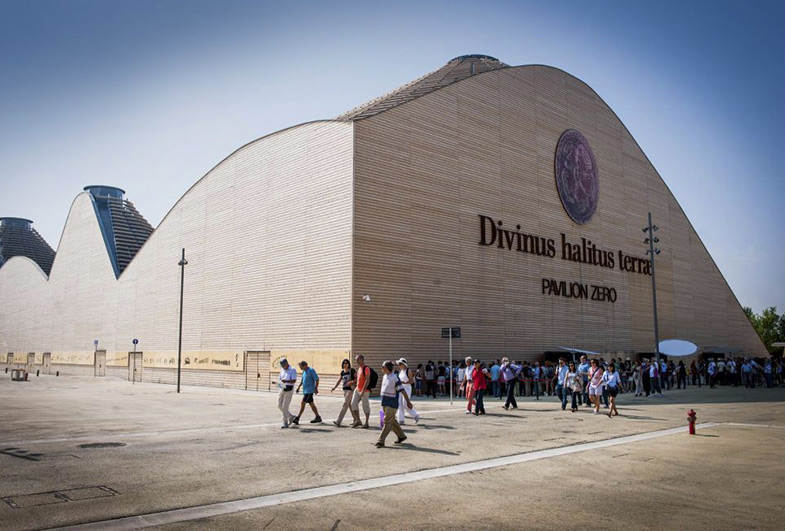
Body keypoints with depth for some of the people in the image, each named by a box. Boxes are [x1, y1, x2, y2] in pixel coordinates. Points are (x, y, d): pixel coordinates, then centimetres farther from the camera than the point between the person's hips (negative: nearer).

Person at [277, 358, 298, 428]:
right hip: (282, 389, 7)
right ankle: (291, 416, 25)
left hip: (289, 389, -7)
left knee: (285, 406, -8)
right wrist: (279, 383, -5)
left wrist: (286, 381, -34)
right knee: (280, 405, 6)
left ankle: (285, 423, 1)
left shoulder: (293, 370, -10)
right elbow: (279, 378, 18)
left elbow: (294, 381, -18)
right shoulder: (282, 370, 11)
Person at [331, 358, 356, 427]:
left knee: (345, 405, -12)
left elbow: (357, 378, -7)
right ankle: (356, 420, 24)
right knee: (350, 405, 12)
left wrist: (351, 381, -23)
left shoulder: (352, 371, -6)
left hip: (350, 389, -7)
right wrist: (334, 387, -2)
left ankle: (338, 421, -17)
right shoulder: (342, 372, 13)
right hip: (345, 389, 7)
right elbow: (339, 381, 12)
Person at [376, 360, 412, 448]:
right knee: (392, 421, 16)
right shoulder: (384, 377, 9)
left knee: (387, 422, -7)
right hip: (385, 403, 9)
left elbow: (402, 391, -13)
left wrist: (408, 401, -10)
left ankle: (380, 441, -7)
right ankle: (401, 436, 31)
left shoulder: (395, 378, -16)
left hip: (392, 404, -8)